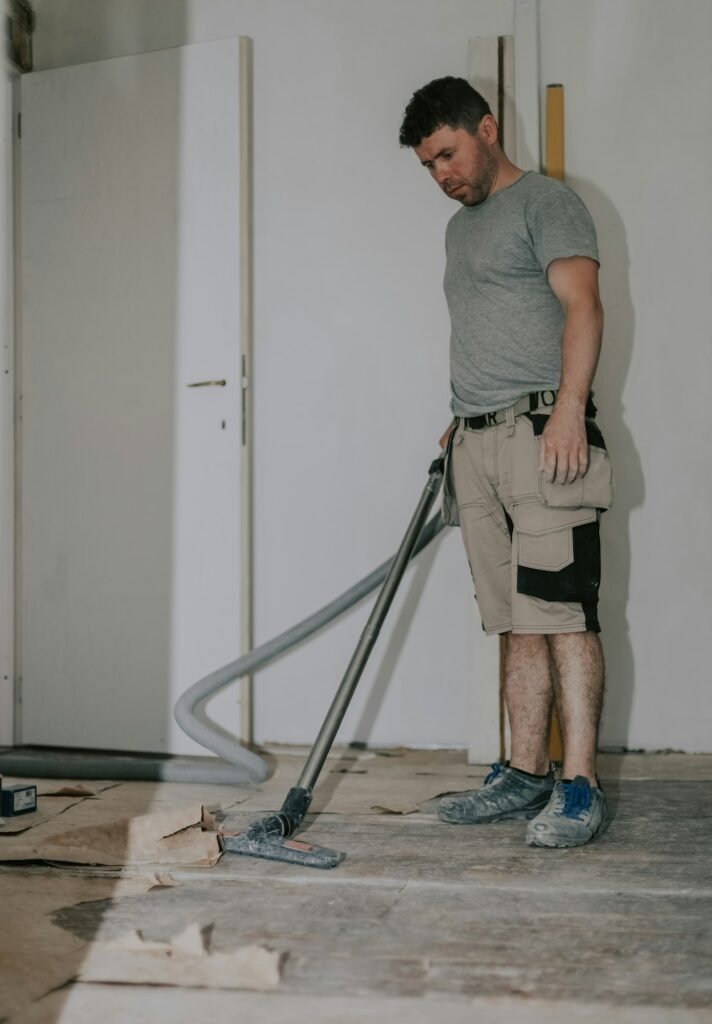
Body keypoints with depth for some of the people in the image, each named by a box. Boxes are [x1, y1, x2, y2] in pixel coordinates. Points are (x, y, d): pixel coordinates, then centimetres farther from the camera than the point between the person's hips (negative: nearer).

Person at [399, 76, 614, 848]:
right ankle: (525, 775, 12)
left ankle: (579, 788, -6)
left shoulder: (545, 202, 1)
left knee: (562, 612, -10)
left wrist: (569, 408, -24)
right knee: (517, 622, 7)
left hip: (541, 433, -8)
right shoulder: (460, 228, 26)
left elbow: (582, 304, -12)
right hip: (477, 445, 8)